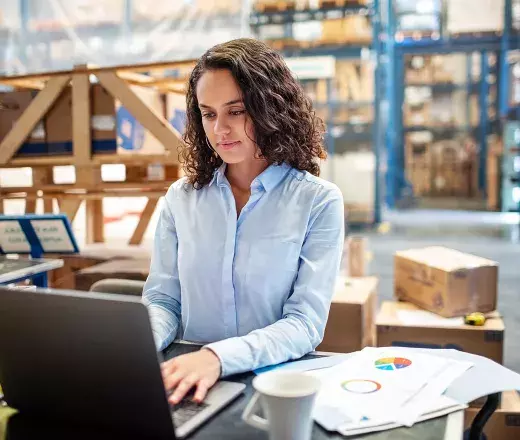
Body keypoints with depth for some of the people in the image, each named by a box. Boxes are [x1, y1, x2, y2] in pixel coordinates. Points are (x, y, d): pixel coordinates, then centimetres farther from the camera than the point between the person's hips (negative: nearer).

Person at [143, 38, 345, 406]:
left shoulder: (318, 202, -7)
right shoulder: (182, 198, 4)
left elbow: (306, 323, -12)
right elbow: (162, 300, 5)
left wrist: (218, 357, -27)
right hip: (191, 386, 2)